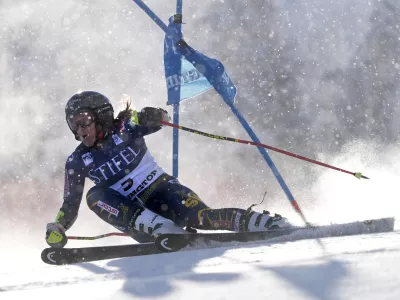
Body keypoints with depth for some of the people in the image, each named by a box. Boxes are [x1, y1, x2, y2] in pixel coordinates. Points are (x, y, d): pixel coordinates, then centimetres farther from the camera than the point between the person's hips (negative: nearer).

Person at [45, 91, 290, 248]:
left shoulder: (122, 130, -4)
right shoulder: (77, 162, 1)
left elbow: (161, 117, -15)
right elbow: (70, 205, 6)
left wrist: (135, 118, -35)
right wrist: (59, 229, -13)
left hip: (160, 188, -2)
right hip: (134, 211, 2)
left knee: (201, 218, -29)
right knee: (95, 196, -26)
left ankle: (270, 223, -24)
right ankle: (160, 228, -39)